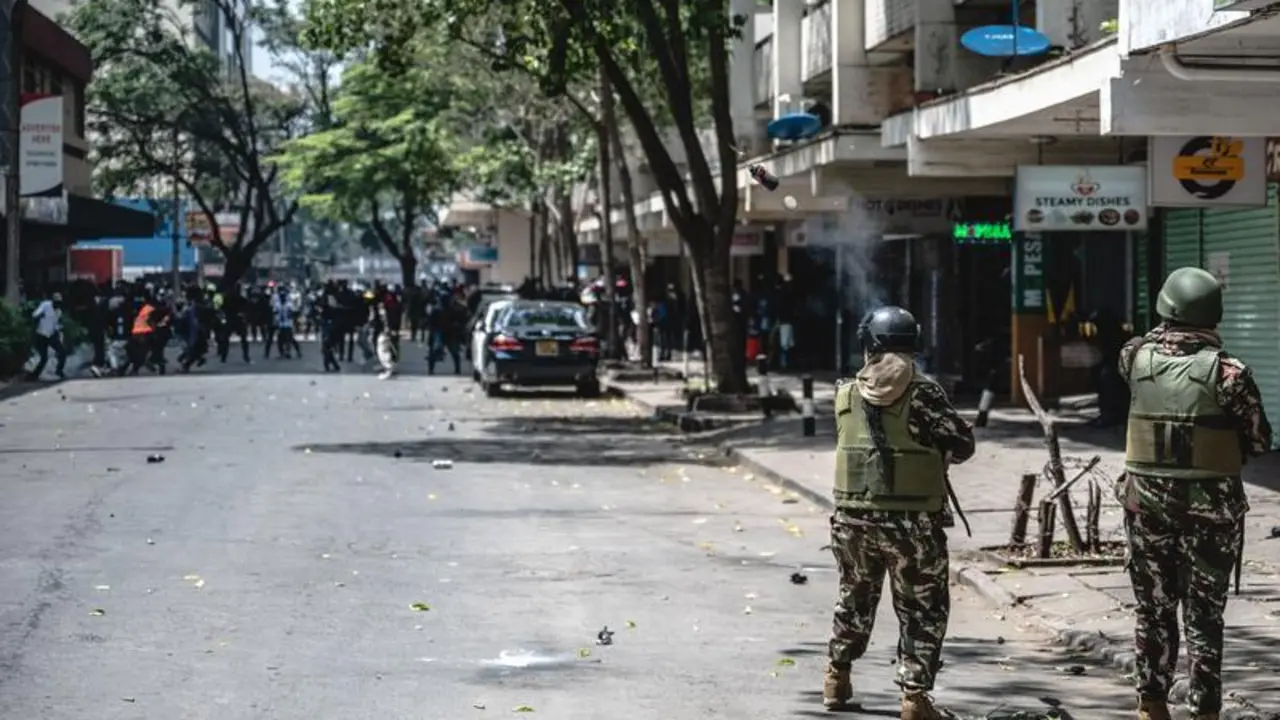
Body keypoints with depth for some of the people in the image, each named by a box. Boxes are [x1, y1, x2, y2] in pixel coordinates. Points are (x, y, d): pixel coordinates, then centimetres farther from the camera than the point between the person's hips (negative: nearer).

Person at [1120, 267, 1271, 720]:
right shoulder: (1227, 372, -14)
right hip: (1211, 506, -3)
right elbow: (1260, 442, -5)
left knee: (1154, 606, 15)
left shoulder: (1137, 358, -4)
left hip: (1147, 500, 3)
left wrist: (1167, 328, 26)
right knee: (1204, 613, 4)